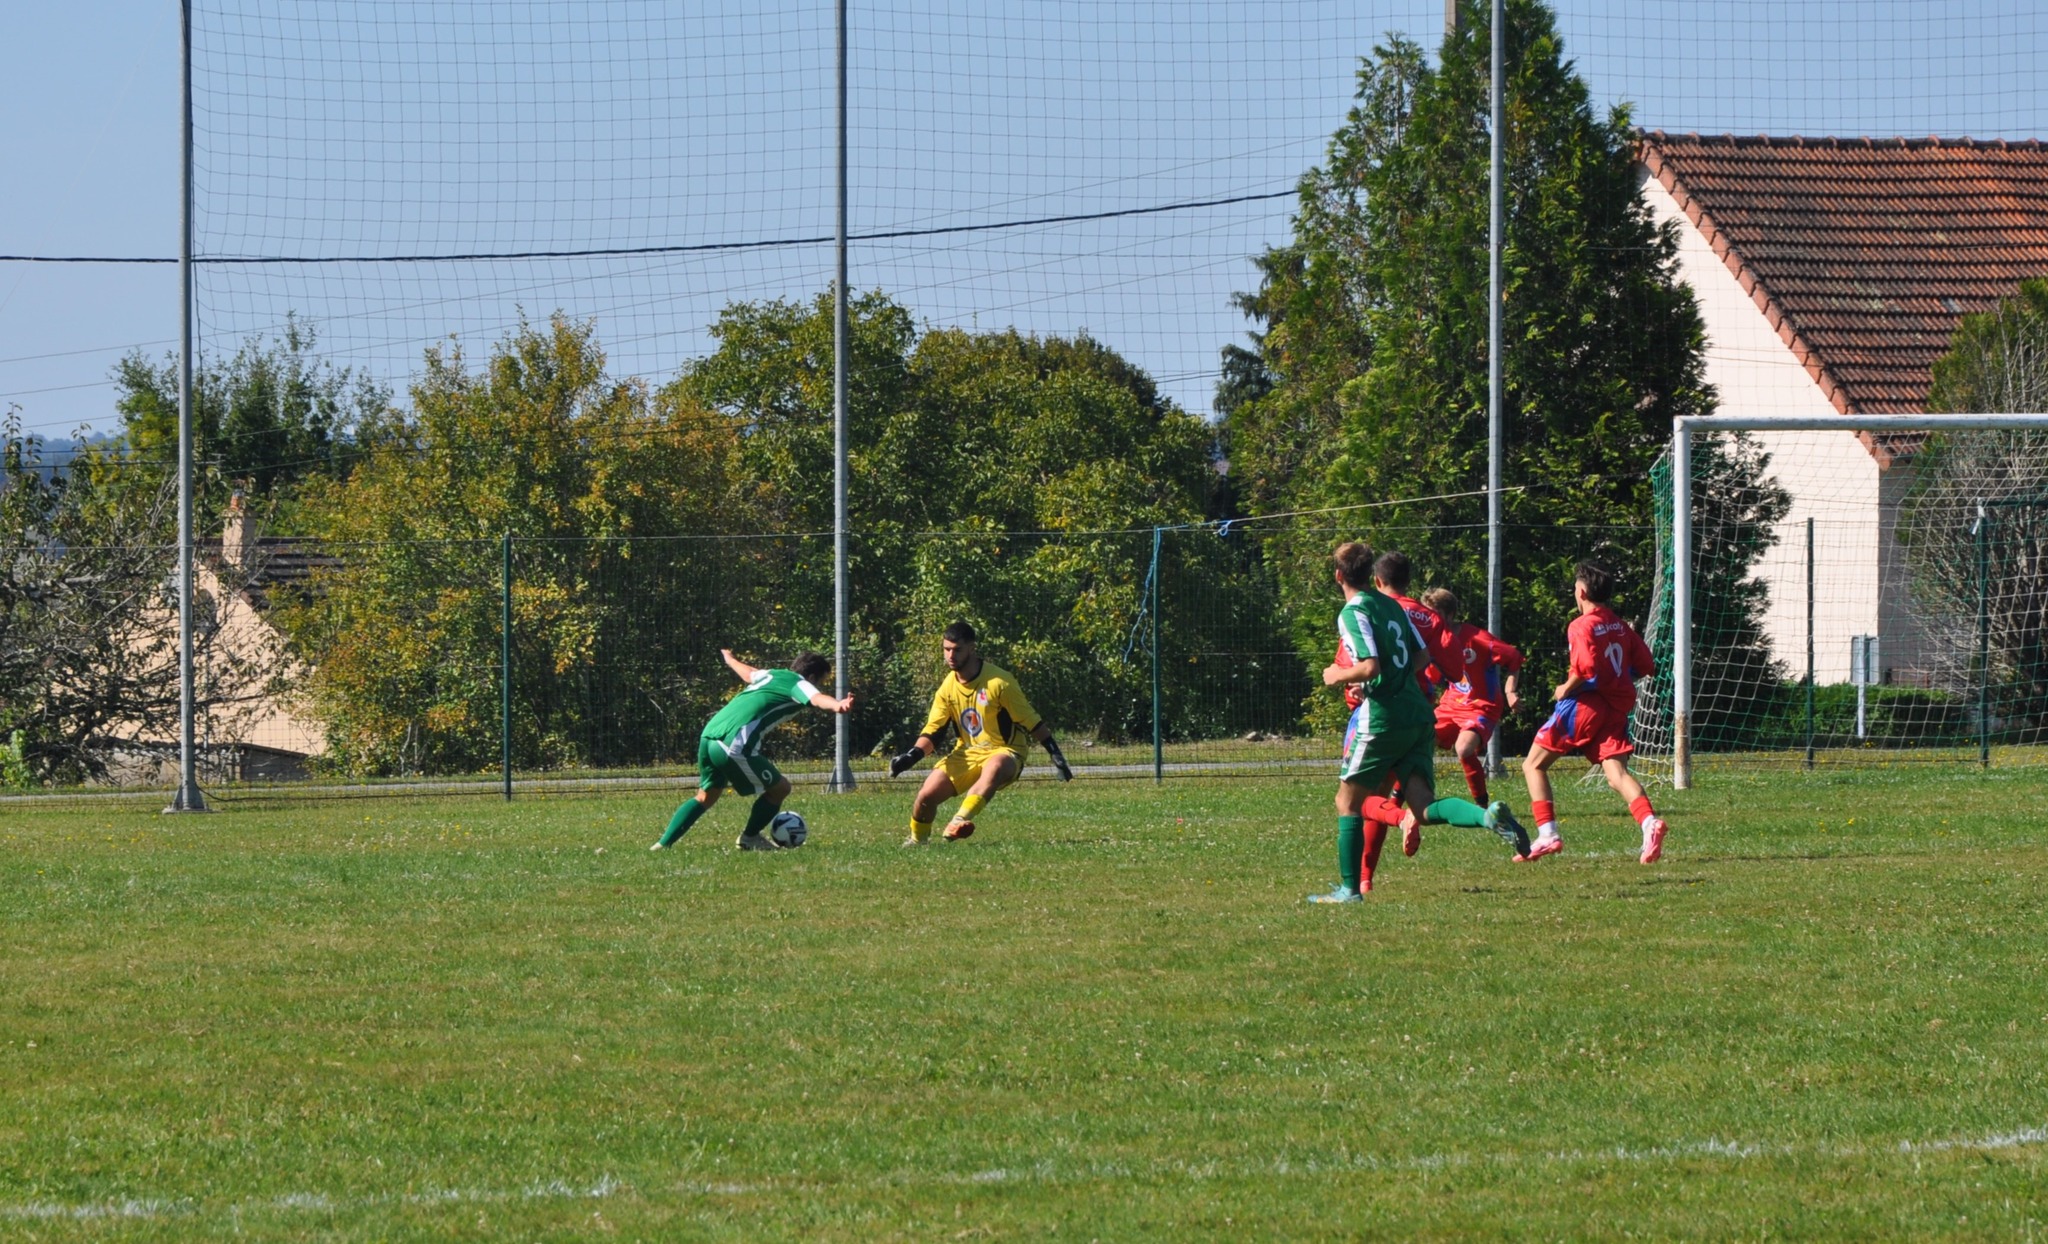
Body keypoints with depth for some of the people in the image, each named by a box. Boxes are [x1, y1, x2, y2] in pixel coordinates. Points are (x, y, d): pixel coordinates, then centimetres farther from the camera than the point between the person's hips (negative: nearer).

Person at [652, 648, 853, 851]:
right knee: (779, 788, 10)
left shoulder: (772, 675, 26)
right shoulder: (799, 685, 2)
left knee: (706, 796, 26)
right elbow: (817, 699, -22)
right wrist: (838, 706, -43)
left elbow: (748, 673, 48)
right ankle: (749, 838, 27)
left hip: (708, 735, 8)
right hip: (735, 745, -8)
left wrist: (729, 659, 71)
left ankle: (664, 843, 19)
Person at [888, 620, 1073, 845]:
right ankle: (917, 839, 19)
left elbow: (1030, 721, -9)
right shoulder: (948, 687, 0)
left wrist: (1055, 754, -10)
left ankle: (960, 821, -55)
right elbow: (932, 730, 5)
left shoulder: (999, 682, -15)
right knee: (926, 795, -10)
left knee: (994, 768, -41)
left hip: (1003, 752, -5)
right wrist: (911, 755, -12)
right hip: (965, 754, 5)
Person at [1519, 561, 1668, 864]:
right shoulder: (1620, 626, 12)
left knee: (1534, 765, 8)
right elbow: (1646, 666, 13)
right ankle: (1649, 822, -32)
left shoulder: (1582, 626, -9)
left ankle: (1547, 834, -1)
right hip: (1617, 708, 6)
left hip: (1585, 704, -6)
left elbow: (1587, 668, -23)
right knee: (1616, 773, -5)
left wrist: (1566, 689, -7)